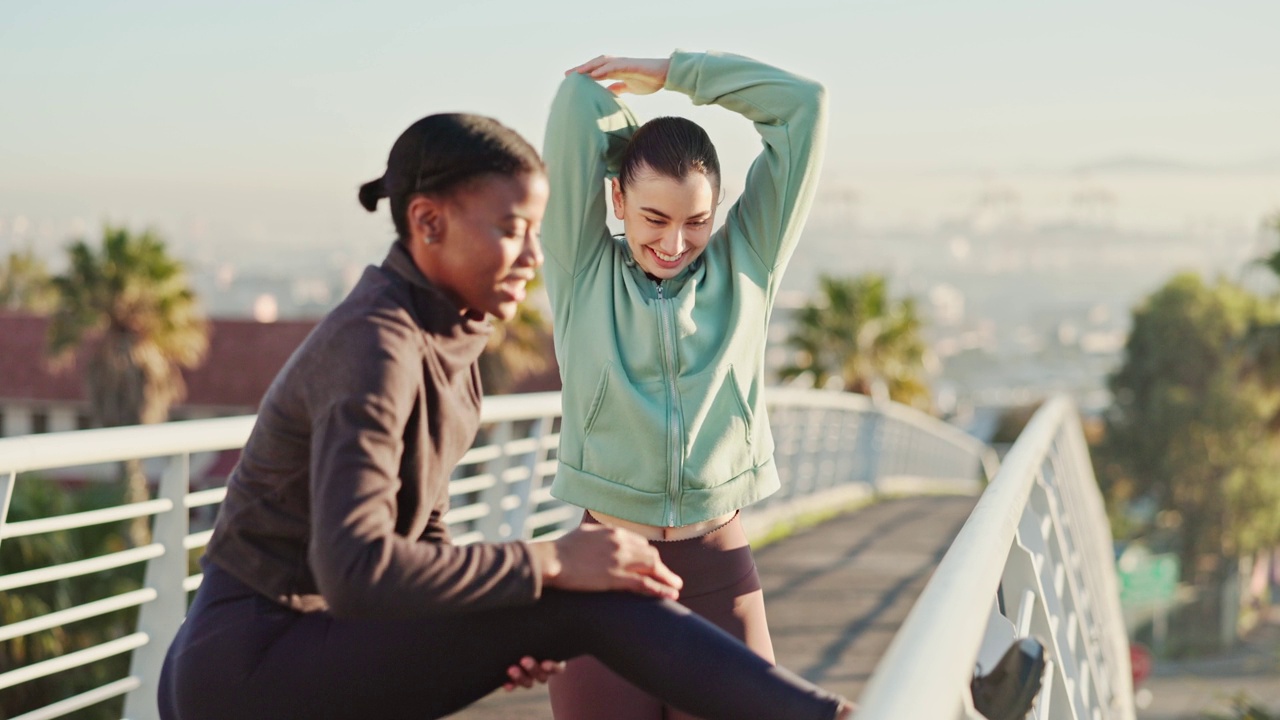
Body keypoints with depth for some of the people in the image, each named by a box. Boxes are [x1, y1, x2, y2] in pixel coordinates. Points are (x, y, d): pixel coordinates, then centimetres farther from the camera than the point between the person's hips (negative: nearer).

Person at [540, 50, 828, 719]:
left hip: (718, 570, 1)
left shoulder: (746, 264, 6)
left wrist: (672, 72, 8)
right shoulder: (583, 269, 3)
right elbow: (579, 98, 0)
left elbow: (803, 103, 4)